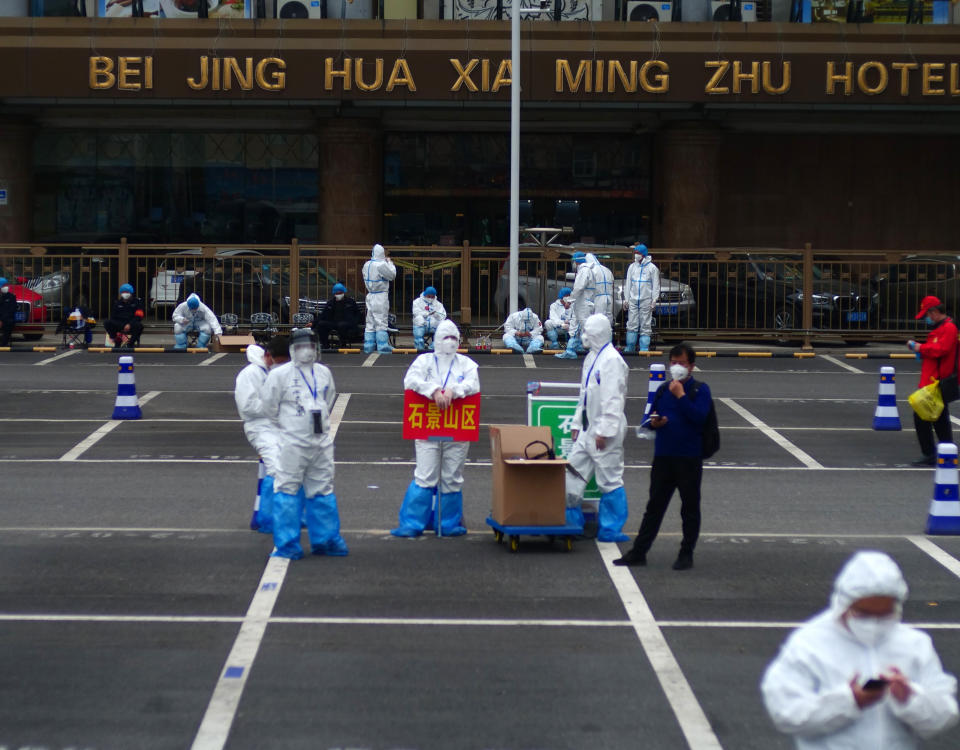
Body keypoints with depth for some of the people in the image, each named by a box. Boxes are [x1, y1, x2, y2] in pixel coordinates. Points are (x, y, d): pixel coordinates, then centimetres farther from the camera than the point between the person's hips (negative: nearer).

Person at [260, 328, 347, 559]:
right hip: (292, 442, -5)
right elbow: (269, 406, -3)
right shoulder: (279, 374, -8)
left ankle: (326, 539, 21)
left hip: (322, 441, 5)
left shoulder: (324, 373, 9)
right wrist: (285, 425, 5)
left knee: (322, 489, 11)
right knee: (288, 490, -5)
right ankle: (287, 544, 1)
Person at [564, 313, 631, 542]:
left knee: (610, 480, -1)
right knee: (573, 474, 9)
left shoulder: (612, 360, -15)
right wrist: (577, 424, 19)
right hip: (588, 429, 9)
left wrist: (604, 431, -21)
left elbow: (613, 400, -19)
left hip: (605, 431, -9)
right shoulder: (592, 358, 14)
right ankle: (572, 522, 19)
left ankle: (610, 529, 6)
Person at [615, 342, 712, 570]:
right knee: (654, 506, 8)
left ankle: (686, 554, 14)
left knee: (690, 507, 5)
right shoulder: (663, 390, 12)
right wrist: (653, 423, -4)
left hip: (689, 458, -4)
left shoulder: (700, 390, -2)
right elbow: (650, 418, 18)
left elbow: (699, 416, -18)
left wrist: (681, 396, -17)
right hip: (663, 456, 4)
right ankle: (638, 552, 9)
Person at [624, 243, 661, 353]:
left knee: (645, 326, -3)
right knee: (632, 324, -1)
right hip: (633, 299, 3)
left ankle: (644, 348, -2)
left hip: (646, 300, -3)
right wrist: (626, 299, 9)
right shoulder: (632, 267, 12)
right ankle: (630, 347, 3)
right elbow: (628, 284, 15)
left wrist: (654, 300, -6)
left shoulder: (652, 268, 1)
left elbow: (656, 285, 2)